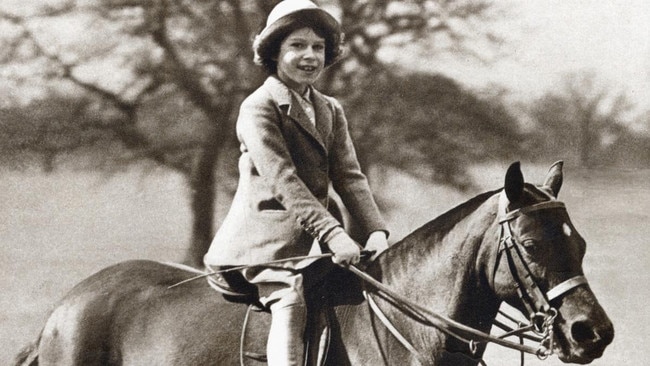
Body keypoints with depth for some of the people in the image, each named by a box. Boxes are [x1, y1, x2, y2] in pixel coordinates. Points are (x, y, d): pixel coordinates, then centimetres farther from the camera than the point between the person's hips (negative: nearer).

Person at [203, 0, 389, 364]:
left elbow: (349, 176, 9)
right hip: (269, 236, -8)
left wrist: (376, 229, -9)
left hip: (311, 240, 8)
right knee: (289, 301, -29)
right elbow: (282, 179, -17)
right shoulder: (258, 107, -6)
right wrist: (333, 233, -26)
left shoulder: (331, 111, 18)